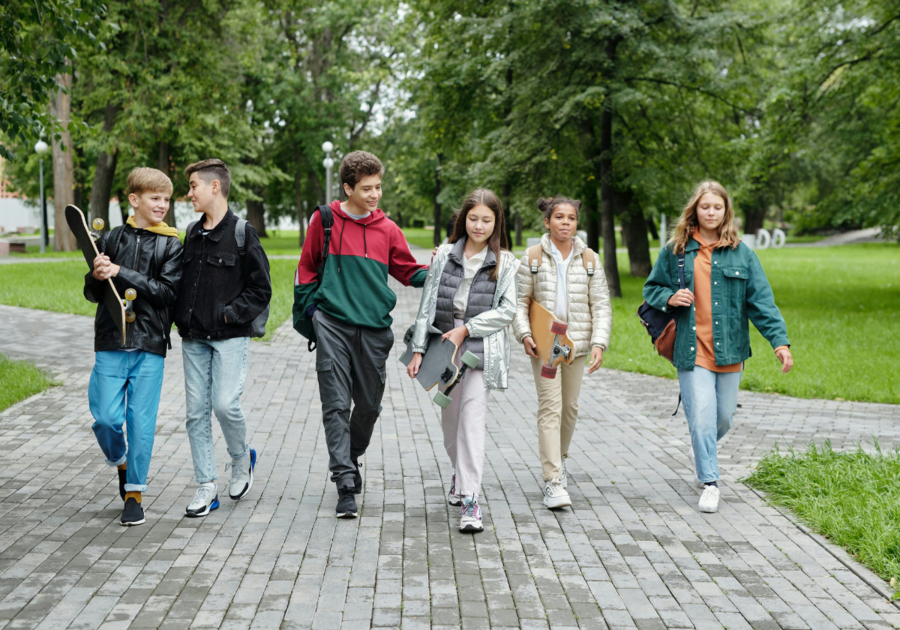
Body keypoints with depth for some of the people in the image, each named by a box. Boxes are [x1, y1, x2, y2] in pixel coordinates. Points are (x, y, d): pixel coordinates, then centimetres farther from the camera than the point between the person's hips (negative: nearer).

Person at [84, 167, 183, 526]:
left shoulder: (171, 246, 3)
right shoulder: (111, 239, 8)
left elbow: (167, 292, -10)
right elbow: (92, 295, 12)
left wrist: (122, 274, -16)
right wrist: (97, 277, -10)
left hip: (150, 347, -1)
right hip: (111, 344, 1)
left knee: (142, 422, -1)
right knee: (106, 418, -2)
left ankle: (134, 491, 14)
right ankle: (119, 462, 29)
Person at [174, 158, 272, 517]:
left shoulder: (242, 232, -6)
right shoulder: (192, 233, 13)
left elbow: (261, 289, -5)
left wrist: (230, 314, -12)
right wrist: (182, 317, 8)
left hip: (230, 337, -6)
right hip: (194, 338, 6)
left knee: (225, 404, -14)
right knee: (196, 411, 3)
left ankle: (241, 458, 16)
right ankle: (207, 487, 9)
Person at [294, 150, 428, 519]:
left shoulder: (387, 229, 8)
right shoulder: (324, 220, 3)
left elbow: (408, 272, 14)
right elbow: (306, 267, 13)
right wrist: (310, 309, 3)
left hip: (374, 329, 2)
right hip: (333, 326, -2)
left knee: (369, 405, 9)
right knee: (336, 405, -8)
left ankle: (351, 458, 36)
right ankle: (346, 485, -8)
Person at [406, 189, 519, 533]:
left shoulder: (504, 262, 2)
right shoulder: (445, 254, 6)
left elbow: (506, 310, -3)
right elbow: (427, 303, 6)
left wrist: (466, 329, -9)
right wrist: (418, 349, 2)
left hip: (481, 349, -3)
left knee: (472, 419, -14)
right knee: (449, 419, 13)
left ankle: (469, 500, -15)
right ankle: (460, 473, 40)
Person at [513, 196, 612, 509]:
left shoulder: (589, 259, 4)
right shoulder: (533, 257, 0)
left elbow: (601, 305, 3)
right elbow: (520, 301, 2)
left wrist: (599, 343, -8)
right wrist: (524, 334, -13)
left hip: (577, 342, 3)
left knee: (570, 406, 13)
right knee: (550, 406, -11)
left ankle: (559, 458, 39)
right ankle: (553, 482, -14)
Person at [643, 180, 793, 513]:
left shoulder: (741, 254, 5)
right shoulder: (675, 251, 5)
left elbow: (761, 300, 1)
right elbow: (651, 289, 15)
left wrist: (780, 340, -8)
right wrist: (669, 299, -8)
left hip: (729, 349, 1)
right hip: (692, 348, -1)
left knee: (723, 417, 9)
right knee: (701, 415, -9)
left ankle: (701, 451, 41)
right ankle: (709, 482, 3)